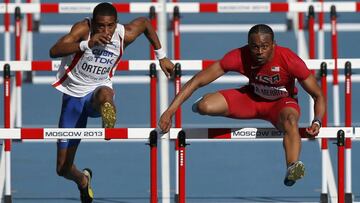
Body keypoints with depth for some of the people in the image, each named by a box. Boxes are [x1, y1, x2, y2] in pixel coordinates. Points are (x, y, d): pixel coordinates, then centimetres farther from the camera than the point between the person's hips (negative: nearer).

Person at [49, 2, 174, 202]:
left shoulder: (124, 35, -11)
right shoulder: (83, 29, -20)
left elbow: (145, 22, 13)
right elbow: (54, 51, -35)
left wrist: (161, 56, 14)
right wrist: (87, 44, -46)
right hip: (73, 96, 0)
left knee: (104, 93, -43)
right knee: (63, 168, 7)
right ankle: (83, 181, 39)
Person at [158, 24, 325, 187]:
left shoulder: (289, 60, -29)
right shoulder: (240, 57, -26)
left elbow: (318, 96, -18)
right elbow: (197, 81, -25)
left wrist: (317, 122, -38)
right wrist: (170, 111, -32)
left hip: (282, 102, -2)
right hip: (252, 96, 2)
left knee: (291, 120, -40)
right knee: (205, 106, -23)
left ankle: (292, 168, -62)